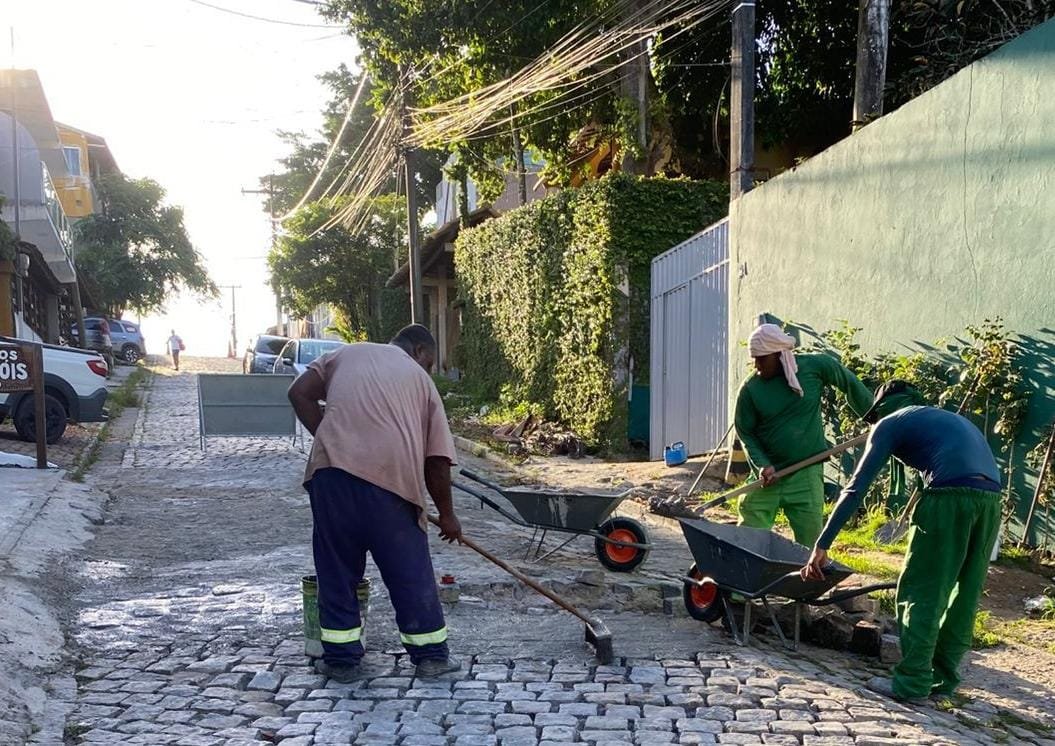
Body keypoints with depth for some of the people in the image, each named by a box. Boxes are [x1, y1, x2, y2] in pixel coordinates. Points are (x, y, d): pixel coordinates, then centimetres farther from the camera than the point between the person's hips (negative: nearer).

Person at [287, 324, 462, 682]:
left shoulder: (346, 353, 24)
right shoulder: (421, 379, 19)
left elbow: (300, 393, 10)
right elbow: (437, 459, 13)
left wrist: (331, 443, 16)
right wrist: (447, 515, 24)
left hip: (334, 468, 1)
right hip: (394, 475, -1)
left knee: (336, 568, 14)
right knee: (411, 572, 12)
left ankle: (342, 659, 20)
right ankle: (432, 656, 22)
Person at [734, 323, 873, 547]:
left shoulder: (814, 367, -5)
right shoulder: (750, 390, -7)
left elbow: (850, 384, 10)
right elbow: (745, 433, 1)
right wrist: (762, 465, -14)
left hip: (806, 473, 0)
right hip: (767, 473, 0)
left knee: (811, 542, 4)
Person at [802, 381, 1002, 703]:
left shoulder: (890, 423, 15)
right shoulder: (950, 419, 35)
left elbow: (856, 488, 7)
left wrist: (821, 546, 7)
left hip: (950, 494, -6)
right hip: (991, 497, 7)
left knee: (921, 591, 3)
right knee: (964, 592, 15)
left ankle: (913, 680, 3)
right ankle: (943, 677, 21)